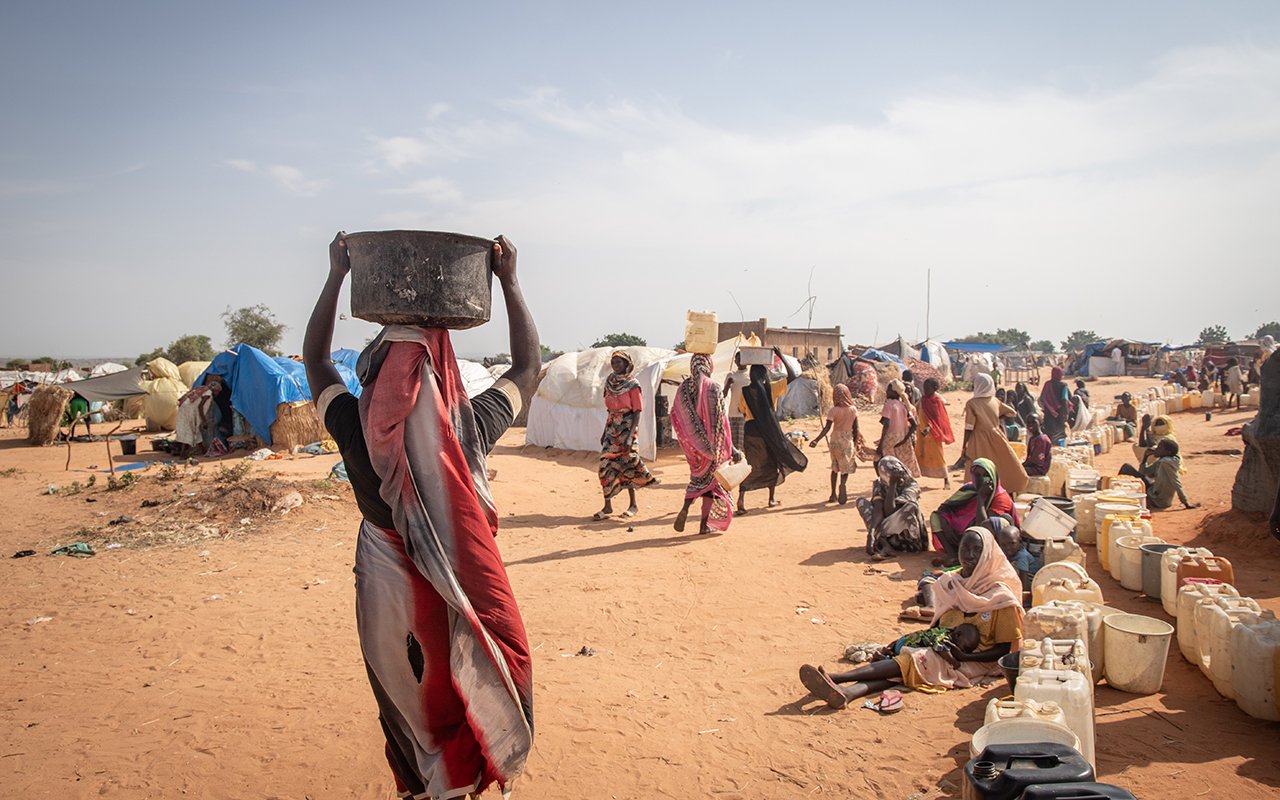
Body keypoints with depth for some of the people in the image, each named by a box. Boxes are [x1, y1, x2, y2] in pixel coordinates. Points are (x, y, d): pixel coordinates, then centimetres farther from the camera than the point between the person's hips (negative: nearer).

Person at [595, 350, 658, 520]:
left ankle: (633, 504, 16)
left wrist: (630, 436, -21)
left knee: (626, 467, 0)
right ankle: (607, 506, 4)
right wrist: (605, 431, 16)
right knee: (606, 465, -1)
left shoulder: (632, 385, -10)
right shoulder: (609, 383, 8)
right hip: (612, 428, 6)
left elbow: (637, 412, -12)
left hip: (627, 428, -5)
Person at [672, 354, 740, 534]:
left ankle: (685, 508, 2)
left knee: (698, 475, 22)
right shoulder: (712, 388, -14)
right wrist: (731, 448, -12)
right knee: (710, 478, 9)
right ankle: (705, 524, 11)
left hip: (692, 443, 4)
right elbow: (720, 420, -16)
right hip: (710, 442, -4)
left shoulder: (684, 388, -1)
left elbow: (675, 416, 4)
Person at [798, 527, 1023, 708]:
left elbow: (1007, 648, -5)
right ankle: (846, 692, -51)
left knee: (913, 660, -28)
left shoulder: (1000, 597, -6)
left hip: (975, 662, -5)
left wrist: (964, 657, -17)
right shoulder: (949, 583, 10)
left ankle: (835, 678, -43)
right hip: (944, 651, 5)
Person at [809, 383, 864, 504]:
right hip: (848, 440, 1)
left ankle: (833, 495, 18)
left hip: (836, 441, 0)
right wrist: (856, 443, 12)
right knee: (846, 467, 10)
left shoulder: (833, 410, -11)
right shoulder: (853, 410, -3)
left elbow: (827, 428, -20)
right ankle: (843, 484, -22)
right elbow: (855, 429, 1)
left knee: (835, 467, 15)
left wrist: (816, 440, -22)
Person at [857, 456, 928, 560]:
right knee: (861, 501, -14)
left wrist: (892, 485, -30)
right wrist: (871, 533, -37)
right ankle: (885, 546, -29)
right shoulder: (879, 484, -6)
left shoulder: (911, 486, -16)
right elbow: (878, 511, -21)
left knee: (911, 506, -32)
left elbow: (890, 511, -28)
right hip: (888, 529, 4)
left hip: (905, 531, -4)